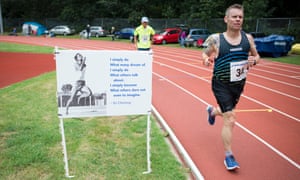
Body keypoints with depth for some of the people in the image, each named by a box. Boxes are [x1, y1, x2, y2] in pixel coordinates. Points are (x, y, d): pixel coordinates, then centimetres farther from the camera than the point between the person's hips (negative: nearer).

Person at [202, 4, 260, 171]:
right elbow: (205, 53, 3)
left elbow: (256, 56, 9)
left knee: (228, 113, 25)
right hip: (221, 85, -4)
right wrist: (206, 59, -21)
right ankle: (229, 156, 9)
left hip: (239, 84, 5)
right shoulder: (216, 39, -13)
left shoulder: (248, 38, -4)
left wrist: (254, 60, -15)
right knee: (230, 119, -8)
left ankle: (213, 111, 62)